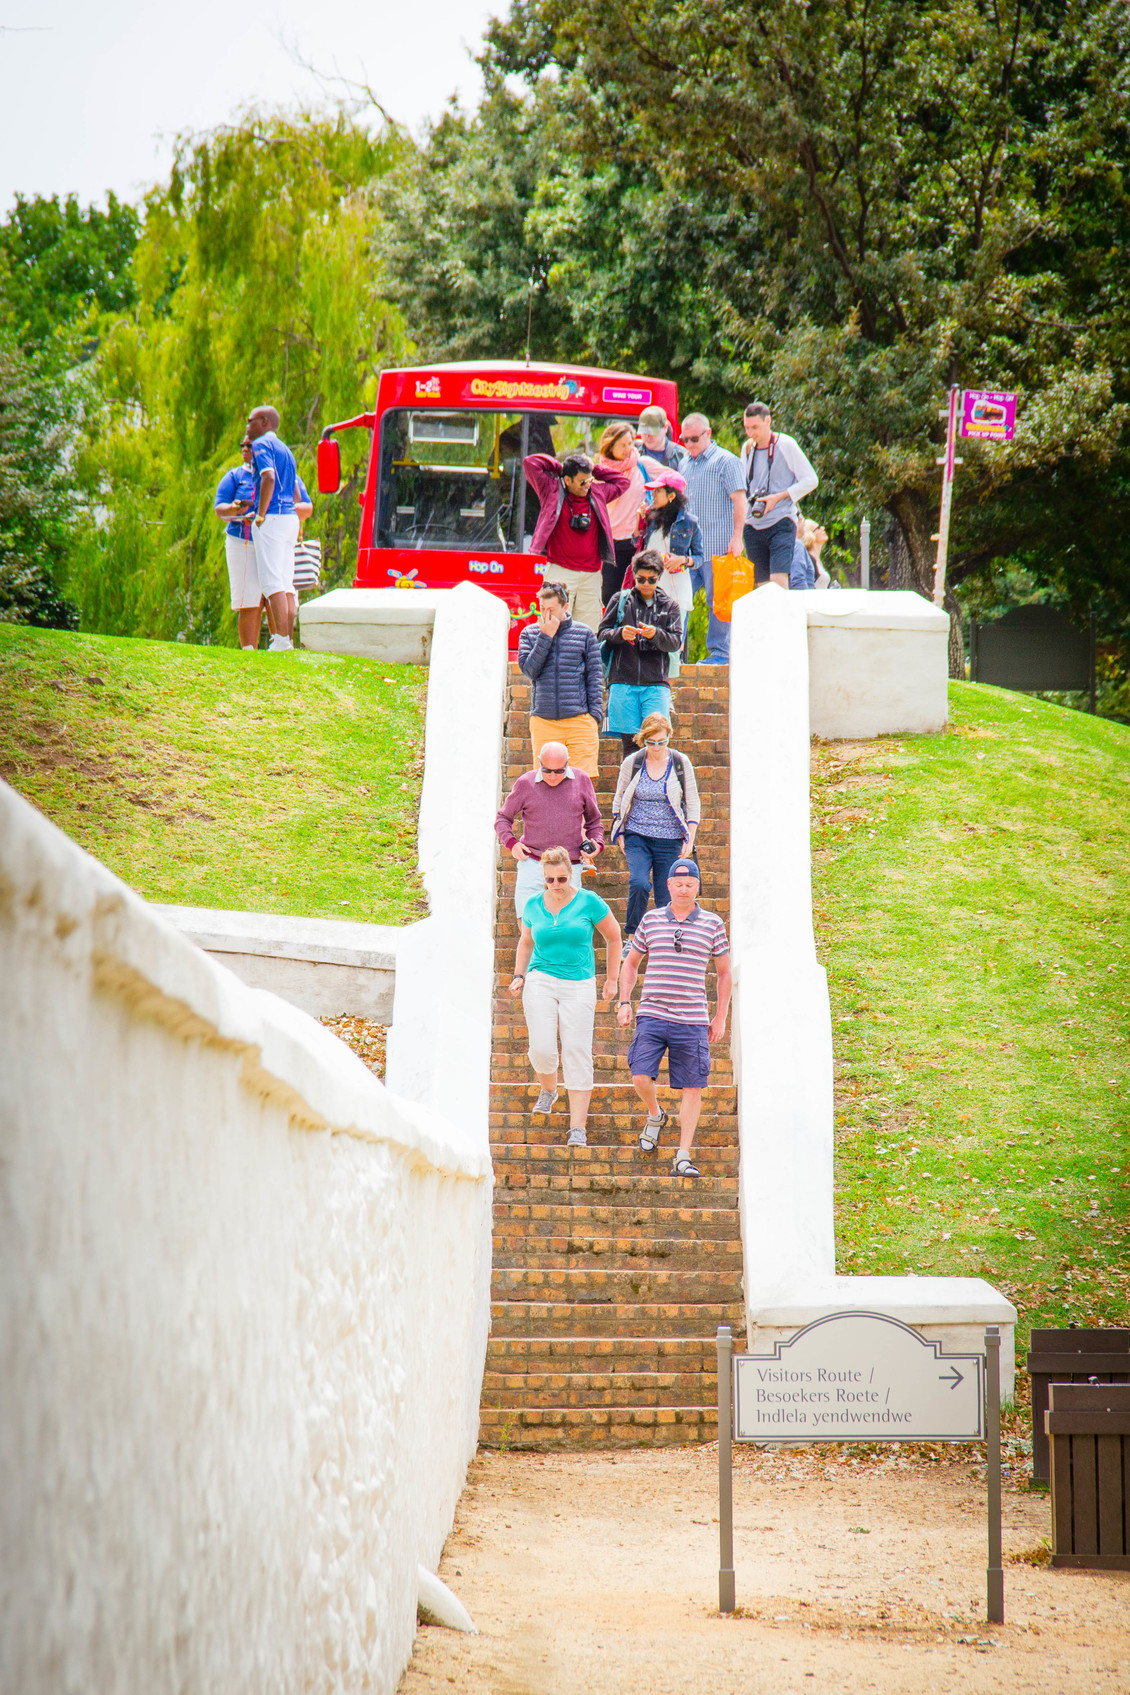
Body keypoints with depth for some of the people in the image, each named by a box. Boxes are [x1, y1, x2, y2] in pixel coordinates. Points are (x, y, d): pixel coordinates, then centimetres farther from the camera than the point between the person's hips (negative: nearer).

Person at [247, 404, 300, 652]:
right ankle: (288, 638, 6)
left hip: (272, 518, -9)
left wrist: (261, 514, -18)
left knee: (272, 581, -11)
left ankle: (281, 640, -17)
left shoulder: (262, 444, -4)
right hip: (291, 518, 9)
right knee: (285, 582, 8)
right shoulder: (285, 450, 24)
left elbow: (269, 476, -21)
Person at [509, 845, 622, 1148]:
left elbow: (613, 937, 8)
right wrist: (519, 976, 9)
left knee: (577, 1054, -7)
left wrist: (611, 979, 8)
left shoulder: (588, 901, -4)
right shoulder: (534, 905, 5)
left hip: (578, 985, -2)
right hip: (540, 983, 2)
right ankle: (548, 1090, 27)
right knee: (542, 1048, -9)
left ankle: (578, 1127, -6)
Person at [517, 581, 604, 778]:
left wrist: (595, 713, -1)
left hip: (580, 719, -1)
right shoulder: (529, 634, 9)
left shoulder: (584, 633, 7)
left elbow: (595, 675, 8)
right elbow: (529, 669, -4)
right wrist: (546, 636, -8)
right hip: (543, 721, 1)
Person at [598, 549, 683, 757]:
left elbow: (676, 642, 3)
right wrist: (619, 634, -14)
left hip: (656, 683, 0)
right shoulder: (620, 600, 11)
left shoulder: (669, 605, 12)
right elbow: (602, 634, 7)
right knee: (630, 743, -1)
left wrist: (656, 635, -17)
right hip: (623, 682, 0)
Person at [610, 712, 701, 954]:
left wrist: (690, 839, 0)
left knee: (665, 893, 1)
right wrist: (620, 834, 6)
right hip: (637, 836, 0)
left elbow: (693, 804, 6)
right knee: (639, 884, -21)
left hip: (670, 840, 0)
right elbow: (619, 800, 12)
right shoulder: (632, 763, 0)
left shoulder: (681, 763, -1)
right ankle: (631, 938, -7)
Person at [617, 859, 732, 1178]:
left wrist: (721, 1017, 9)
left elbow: (724, 972, 13)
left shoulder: (712, 924, 4)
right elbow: (631, 963, 19)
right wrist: (624, 1002, 8)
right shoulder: (651, 920, 7)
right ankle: (655, 1115, 19)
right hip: (652, 1016, 1)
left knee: (692, 1087, -1)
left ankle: (683, 1157, 5)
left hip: (693, 1020, 0)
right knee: (640, 1077, -13)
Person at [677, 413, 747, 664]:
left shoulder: (725, 461, -1)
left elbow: (739, 500, -7)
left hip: (717, 546, -6)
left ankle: (719, 652, 3)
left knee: (717, 602, -3)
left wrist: (736, 537, -15)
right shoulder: (686, 464, 19)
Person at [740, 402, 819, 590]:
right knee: (761, 586, 3)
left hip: (780, 523, -5)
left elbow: (810, 480, -4)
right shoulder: (747, 448, 13)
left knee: (778, 582, -18)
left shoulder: (785, 445, -4)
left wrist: (778, 497, -12)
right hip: (753, 525, 6)